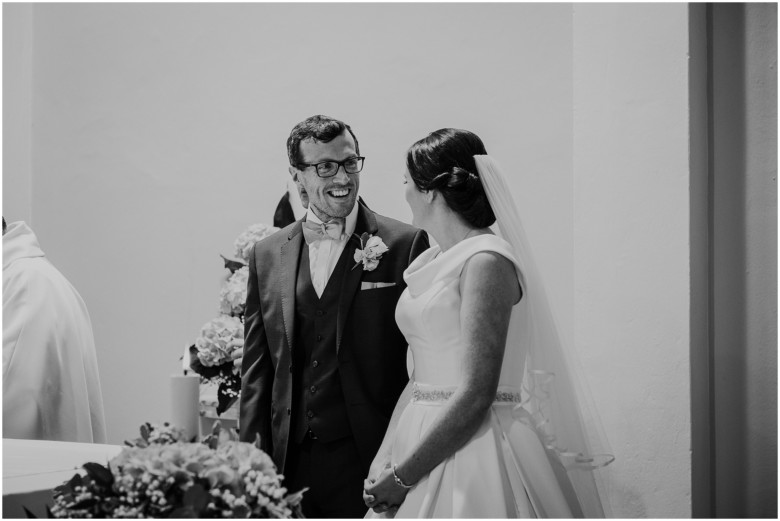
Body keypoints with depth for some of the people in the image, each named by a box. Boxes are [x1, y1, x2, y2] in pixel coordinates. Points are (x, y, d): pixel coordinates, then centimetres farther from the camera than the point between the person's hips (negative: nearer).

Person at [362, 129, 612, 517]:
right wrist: (390, 464, 2)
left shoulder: (486, 262, -15)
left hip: (475, 451, -7)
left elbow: (476, 394, -20)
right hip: (427, 437, 8)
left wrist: (402, 476, -16)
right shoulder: (431, 261, 11)